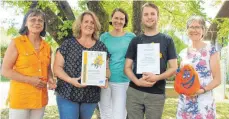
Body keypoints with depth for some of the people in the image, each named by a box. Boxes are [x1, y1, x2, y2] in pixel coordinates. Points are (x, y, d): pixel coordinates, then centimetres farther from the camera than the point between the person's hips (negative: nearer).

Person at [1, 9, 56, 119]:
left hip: (40, 98, 5)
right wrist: (29, 80, -18)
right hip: (20, 98, -5)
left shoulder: (46, 46, 7)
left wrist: (50, 79, -3)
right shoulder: (16, 43, -8)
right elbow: (5, 71, -10)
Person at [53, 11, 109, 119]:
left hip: (91, 97, 3)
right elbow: (57, 67, -3)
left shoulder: (101, 47, 6)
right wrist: (70, 80, -20)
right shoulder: (68, 43, -1)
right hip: (67, 94, -3)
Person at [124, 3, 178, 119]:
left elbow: (173, 68, 2)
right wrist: (136, 81, -13)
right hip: (134, 92, 1)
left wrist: (157, 77, -16)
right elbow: (127, 67, 7)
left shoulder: (167, 40, 6)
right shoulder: (135, 41, 9)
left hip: (156, 94, -1)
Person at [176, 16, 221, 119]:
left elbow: (217, 79, -5)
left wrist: (202, 90, -21)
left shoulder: (211, 50, -4)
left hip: (203, 101, -4)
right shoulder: (184, 53, 10)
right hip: (184, 101, 4)